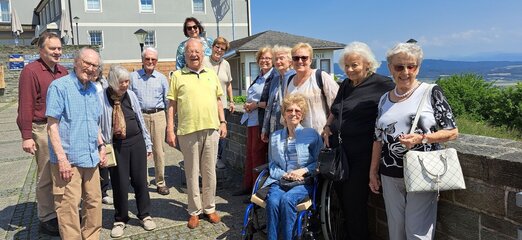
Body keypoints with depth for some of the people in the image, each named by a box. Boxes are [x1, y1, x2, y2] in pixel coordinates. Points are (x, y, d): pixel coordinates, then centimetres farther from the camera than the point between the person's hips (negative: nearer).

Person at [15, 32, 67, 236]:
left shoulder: (62, 71, 11)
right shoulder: (31, 71, -10)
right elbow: (25, 106, -14)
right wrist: (26, 136, -16)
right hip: (43, 129, -6)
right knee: (46, 176, 4)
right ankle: (46, 220, 18)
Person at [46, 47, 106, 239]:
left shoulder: (93, 89, 12)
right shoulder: (60, 86, -9)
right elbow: (52, 124, -13)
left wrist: (101, 146, 14)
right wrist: (61, 158, -17)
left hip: (91, 158, 7)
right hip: (68, 159, -7)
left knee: (94, 202, 14)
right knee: (69, 206, -2)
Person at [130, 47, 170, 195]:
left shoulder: (161, 78, 10)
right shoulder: (133, 77, 8)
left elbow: (167, 100, 10)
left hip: (158, 116, 1)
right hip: (139, 116, 0)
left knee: (158, 150, 3)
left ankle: (160, 183, 13)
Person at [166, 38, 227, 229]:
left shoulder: (212, 75, 12)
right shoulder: (177, 76, 2)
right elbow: (172, 105, 1)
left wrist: (223, 122, 9)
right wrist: (170, 130, -4)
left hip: (211, 129, 3)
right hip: (188, 131, -3)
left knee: (209, 172, 11)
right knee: (192, 173, 7)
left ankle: (209, 208, 24)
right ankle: (195, 211, 20)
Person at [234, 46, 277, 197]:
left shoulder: (274, 77, -11)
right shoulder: (259, 77, 16)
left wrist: (257, 104, -14)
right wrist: (247, 105, 5)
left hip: (262, 121, -9)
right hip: (252, 120, 9)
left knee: (258, 153, -2)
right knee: (250, 152, 14)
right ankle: (248, 185, 26)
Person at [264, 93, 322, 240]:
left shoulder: (312, 134, 7)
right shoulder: (275, 137, 17)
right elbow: (272, 165, 14)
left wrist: (304, 170, -11)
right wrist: (285, 174, -5)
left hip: (304, 182, -2)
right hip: (279, 180, 3)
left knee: (287, 199, -33)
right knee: (272, 200, -30)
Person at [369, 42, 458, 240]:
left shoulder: (431, 93, -4)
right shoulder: (384, 100, 9)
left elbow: (452, 132, -5)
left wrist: (421, 138, -20)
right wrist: (373, 172, 11)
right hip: (390, 177, 4)